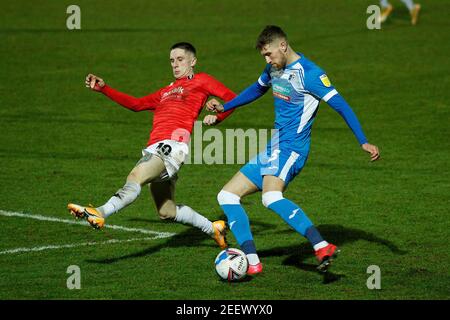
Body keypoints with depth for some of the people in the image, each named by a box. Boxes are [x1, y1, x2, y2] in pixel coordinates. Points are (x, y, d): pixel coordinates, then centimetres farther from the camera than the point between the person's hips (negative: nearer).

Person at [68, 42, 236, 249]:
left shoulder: (201, 81, 16)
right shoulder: (166, 92, 34)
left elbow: (231, 98, 12)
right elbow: (137, 104, 31)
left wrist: (215, 119, -3)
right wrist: (103, 89, 25)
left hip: (173, 144, -8)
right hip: (155, 149, 8)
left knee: (136, 176, -31)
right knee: (167, 212, 9)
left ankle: (99, 213, -51)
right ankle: (213, 228, 25)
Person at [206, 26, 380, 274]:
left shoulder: (308, 73, -13)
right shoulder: (275, 68, 13)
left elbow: (341, 106, -17)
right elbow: (257, 89, 36)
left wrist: (364, 142, -24)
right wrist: (224, 108, 35)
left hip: (290, 149, -10)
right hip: (272, 150, 10)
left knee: (271, 198, -37)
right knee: (227, 196, 5)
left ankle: (323, 247, -45)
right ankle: (252, 262, -4)